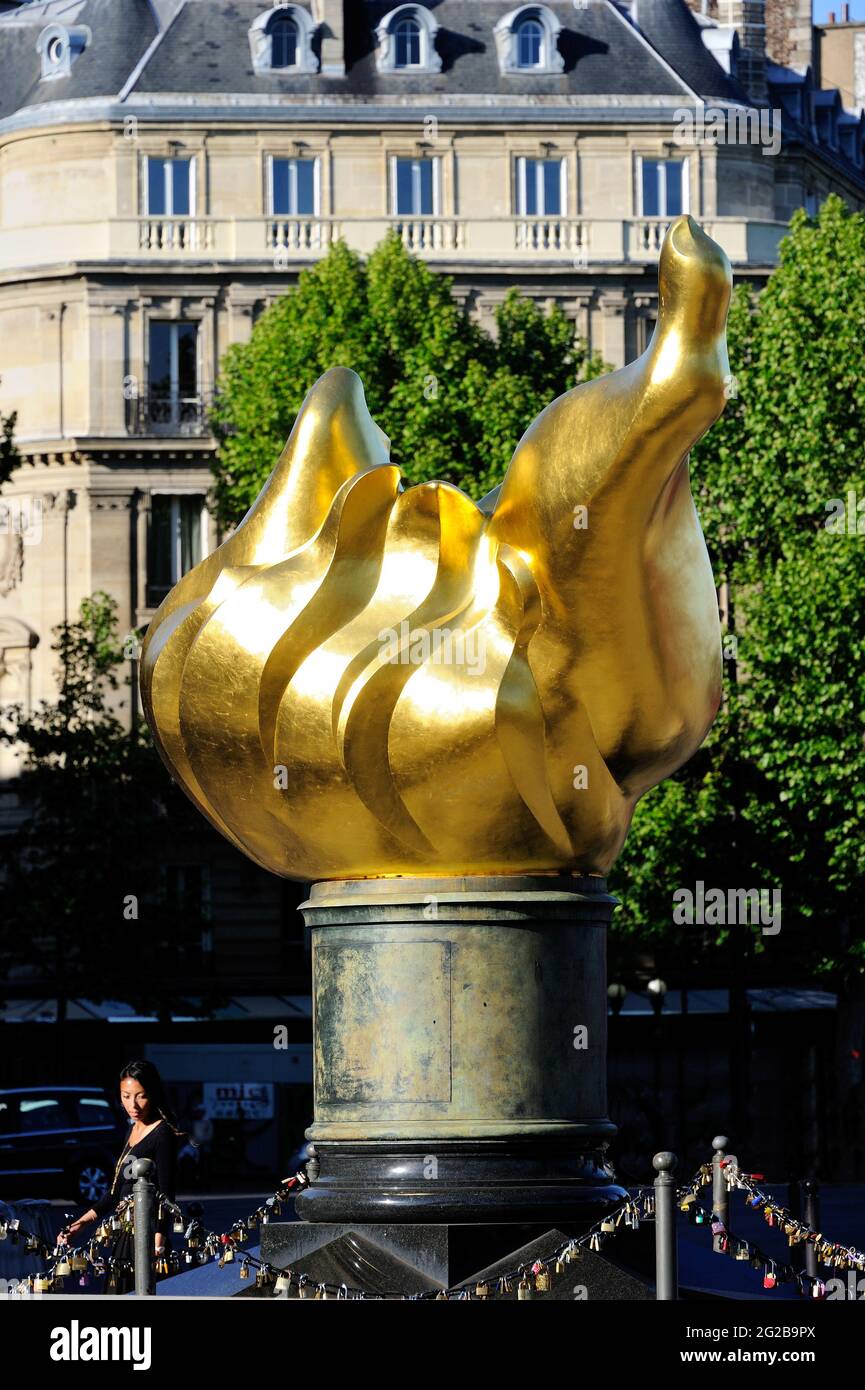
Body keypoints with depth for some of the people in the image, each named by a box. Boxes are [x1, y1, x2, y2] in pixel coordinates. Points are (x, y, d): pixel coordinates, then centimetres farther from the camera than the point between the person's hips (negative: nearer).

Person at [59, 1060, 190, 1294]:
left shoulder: (163, 1134, -10)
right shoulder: (133, 1131, 15)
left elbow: (166, 1196, -15)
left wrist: (158, 1246, -24)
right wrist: (81, 1223, 17)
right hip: (123, 1239, 9)